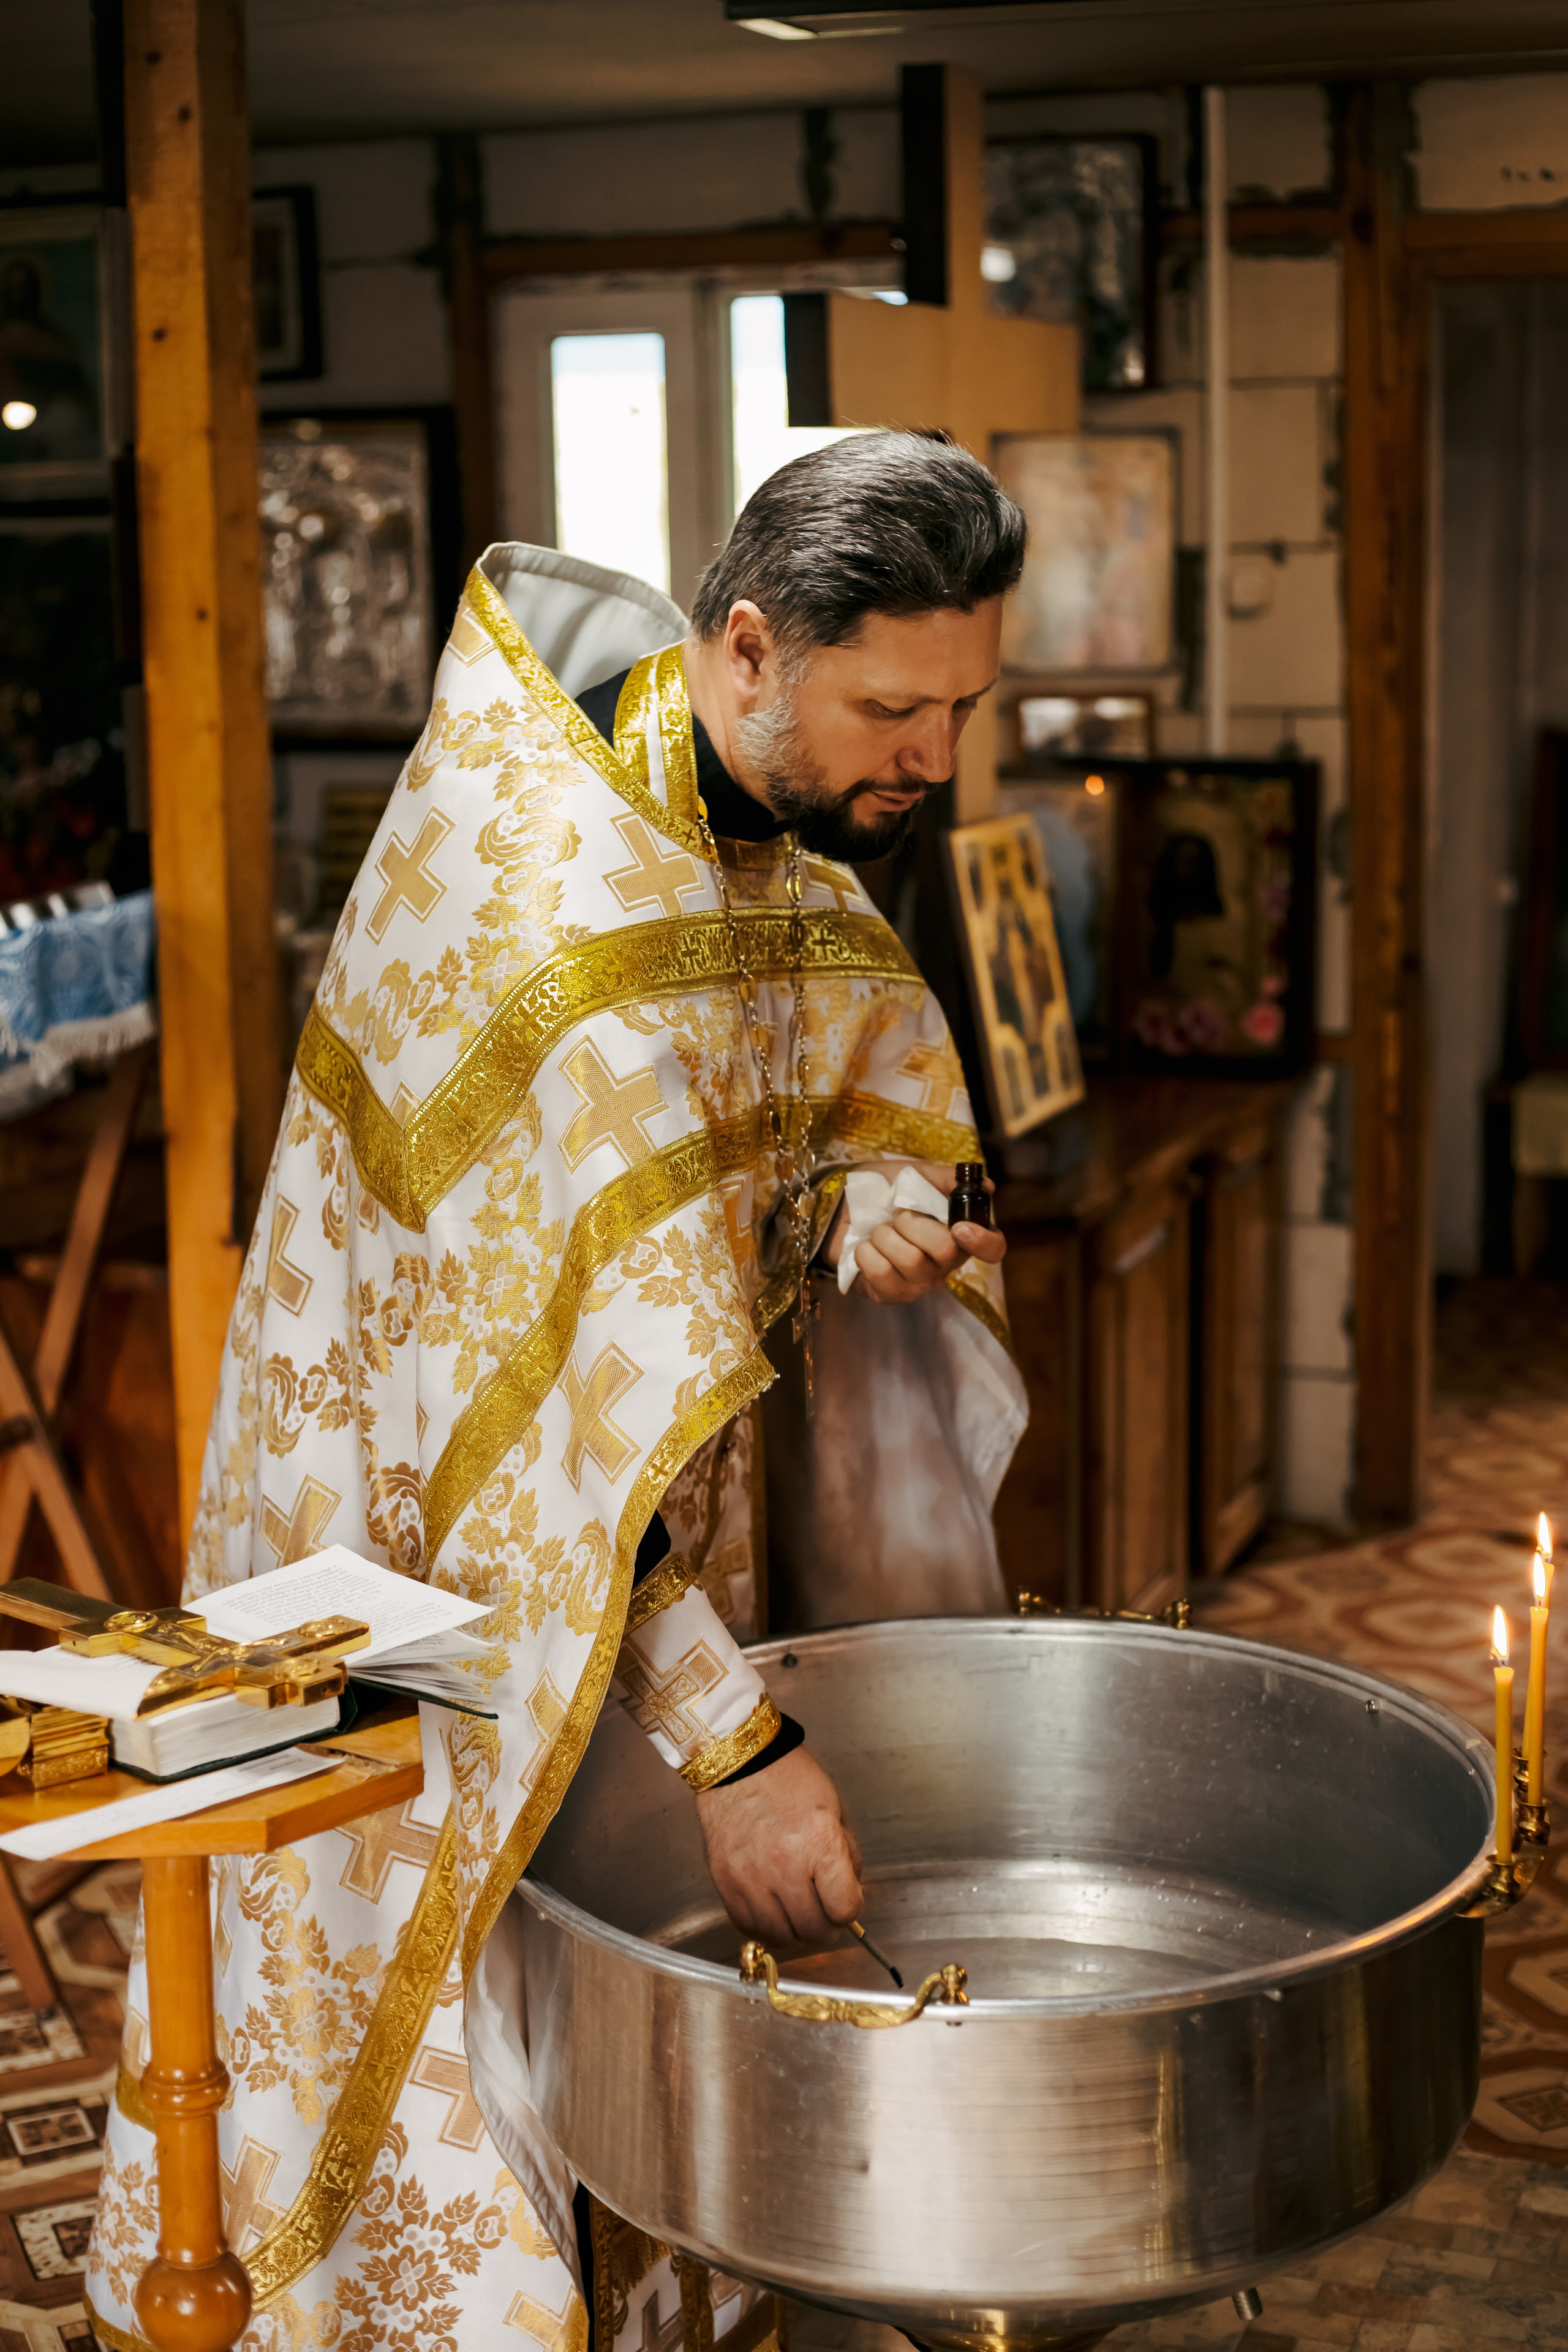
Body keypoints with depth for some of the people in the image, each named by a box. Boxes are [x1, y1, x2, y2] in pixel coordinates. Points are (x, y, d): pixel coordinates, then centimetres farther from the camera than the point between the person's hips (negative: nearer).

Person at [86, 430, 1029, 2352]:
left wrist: (877, 1206, -12)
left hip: (639, 1535, 7)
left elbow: (867, 1095, 13)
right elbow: (576, 1366, -37)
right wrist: (730, 1739, -39)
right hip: (420, 1503, -7)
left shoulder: (802, 837, -4)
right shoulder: (557, 900, -31)